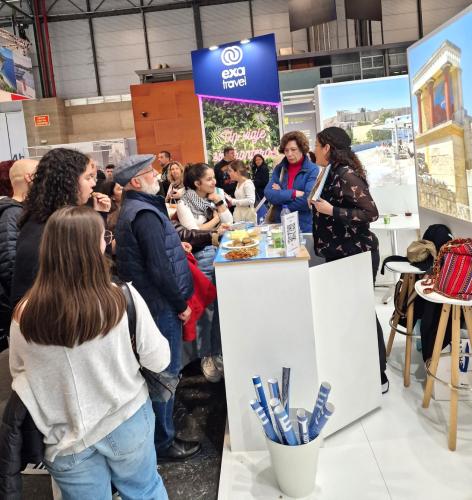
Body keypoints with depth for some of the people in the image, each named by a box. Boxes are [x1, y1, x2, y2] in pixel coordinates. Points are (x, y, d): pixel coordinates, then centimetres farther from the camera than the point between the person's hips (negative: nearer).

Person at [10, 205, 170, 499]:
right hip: (128, 422, -1)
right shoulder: (123, 299, -23)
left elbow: (19, 374, 0)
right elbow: (158, 361, -12)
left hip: (67, 439, 1)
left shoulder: (25, 315, -19)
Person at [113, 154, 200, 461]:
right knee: (166, 374, 1)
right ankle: (163, 442, 15)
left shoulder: (133, 209, 11)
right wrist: (181, 303, -16)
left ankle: (162, 429, 42)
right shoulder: (145, 214, -22)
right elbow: (160, 268, -26)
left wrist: (174, 246, 13)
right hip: (161, 305, -11)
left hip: (149, 301, 11)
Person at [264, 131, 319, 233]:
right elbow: (268, 194, -6)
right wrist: (293, 193, -18)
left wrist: (280, 195, -8)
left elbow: (308, 200, -18)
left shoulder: (313, 170, -7)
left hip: (304, 228, -4)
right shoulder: (279, 168, 7)